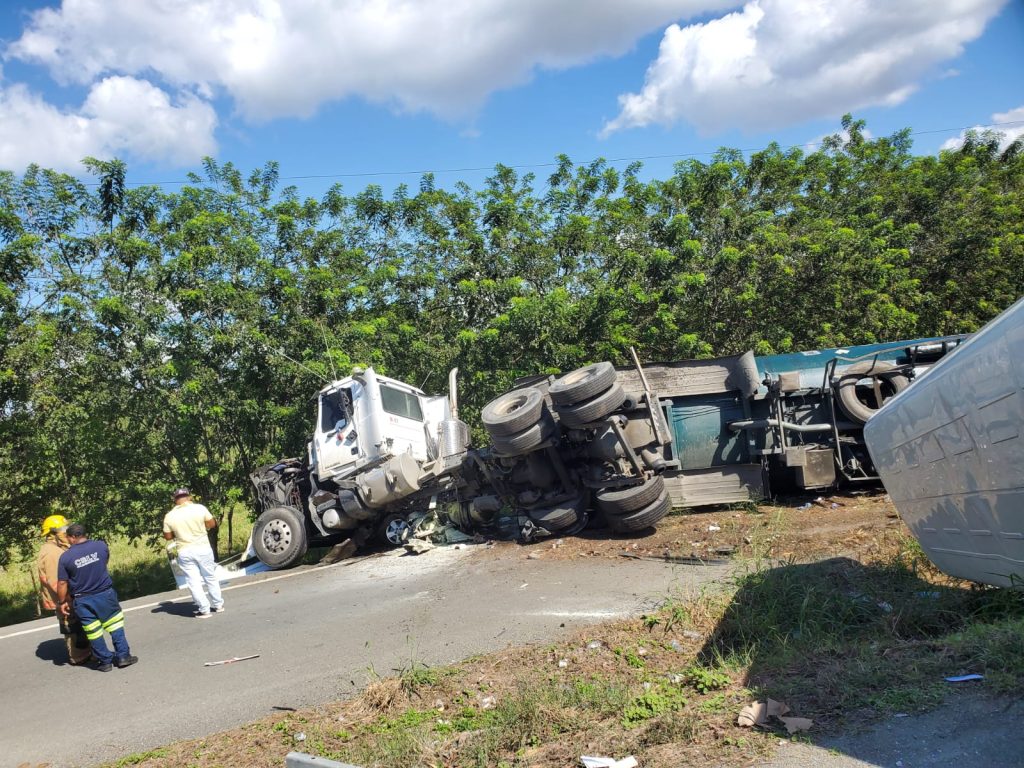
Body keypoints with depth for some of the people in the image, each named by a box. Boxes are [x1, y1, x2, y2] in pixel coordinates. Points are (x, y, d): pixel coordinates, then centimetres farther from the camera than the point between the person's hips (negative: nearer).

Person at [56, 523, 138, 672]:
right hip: (105, 593, 1)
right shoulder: (101, 546, -7)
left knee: (93, 631, 11)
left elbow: (62, 583, -8)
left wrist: (62, 602, 5)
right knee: (115, 625, 14)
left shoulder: (65, 557, -12)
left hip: (83, 601, -1)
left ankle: (105, 661, 18)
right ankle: (123, 655, 14)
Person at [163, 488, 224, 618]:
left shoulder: (169, 516, -5)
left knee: (193, 582, 7)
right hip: (203, 548, 0)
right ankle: (218, 604, 25)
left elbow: (168, 536, 4)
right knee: (210, 578, 15)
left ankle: (204, 610, 7)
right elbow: (212, 524, 1)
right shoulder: (200, 508, -8)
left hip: (185, 552, 0)